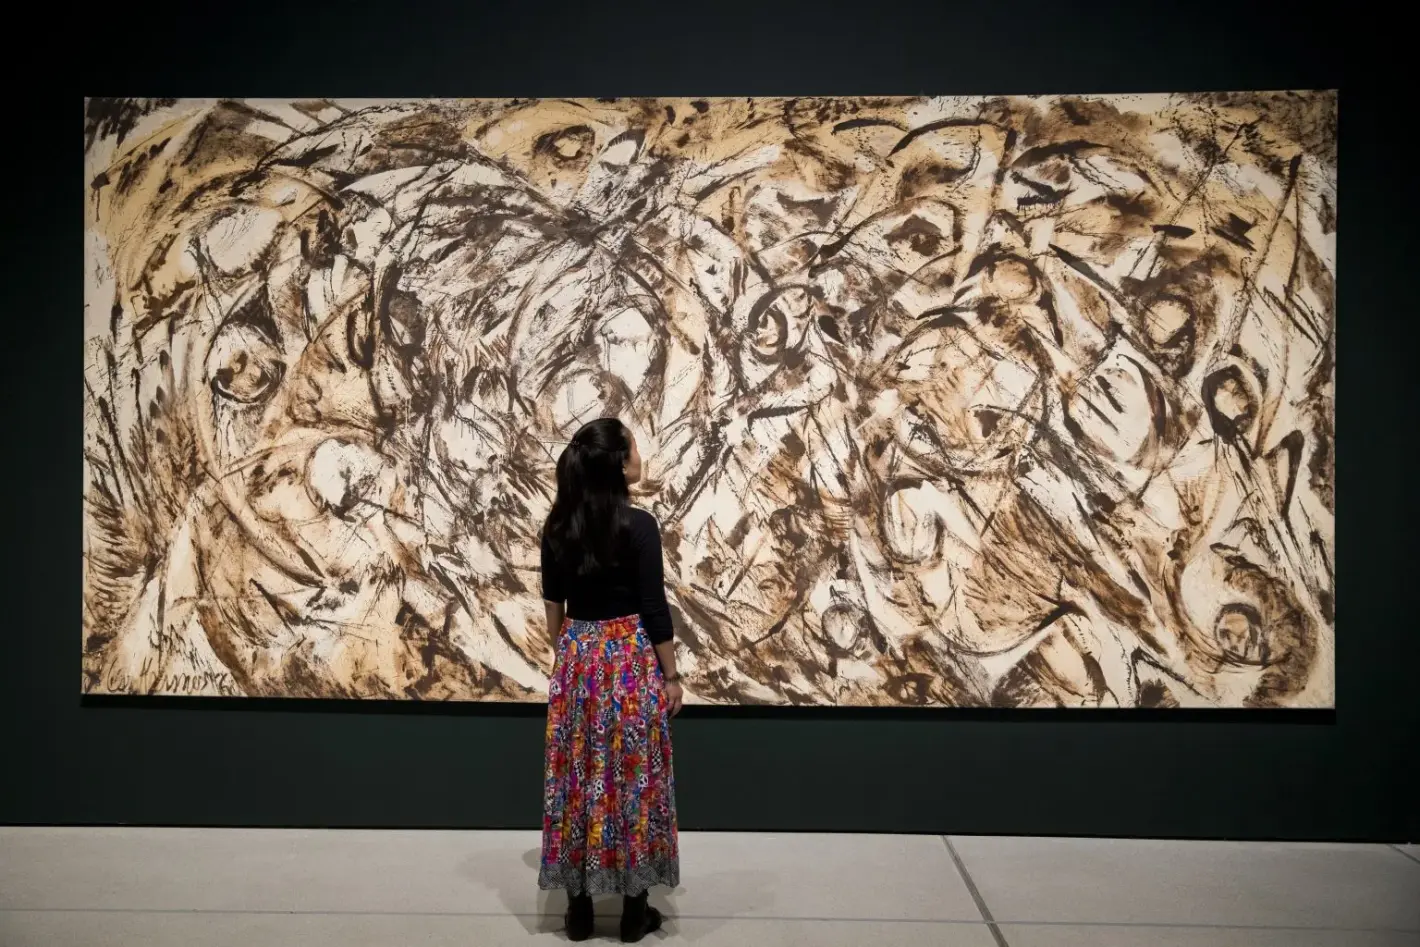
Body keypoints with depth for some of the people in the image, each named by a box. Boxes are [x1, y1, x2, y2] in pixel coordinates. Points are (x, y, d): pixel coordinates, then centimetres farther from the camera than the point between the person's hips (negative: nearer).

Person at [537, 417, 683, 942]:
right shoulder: (639, 526, -15)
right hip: (630, 661, -4)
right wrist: (671, 675, -3)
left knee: (578, 778, 12)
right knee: (631, 778, 7)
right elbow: (654, 609, -12)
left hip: (576, 661, 5)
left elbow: (553, 605, 9)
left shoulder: (557, 527, 1)